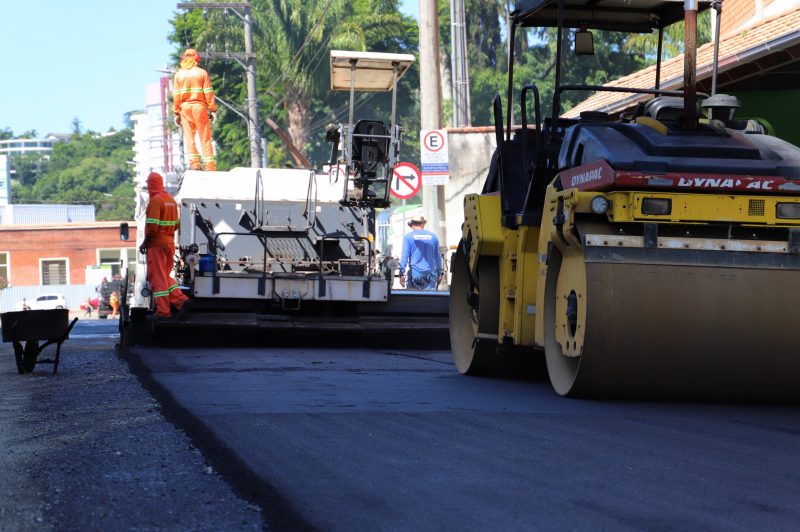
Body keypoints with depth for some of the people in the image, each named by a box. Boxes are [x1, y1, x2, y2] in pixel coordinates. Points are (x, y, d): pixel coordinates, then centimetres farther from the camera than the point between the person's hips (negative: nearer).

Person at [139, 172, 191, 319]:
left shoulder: (155, 200, -14)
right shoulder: (171, 200, 12)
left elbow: (152, 226, -20)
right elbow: (175, 224, 17)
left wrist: (145, 243, -10)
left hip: (156, 245, -8)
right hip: (170, 244, 8)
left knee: (157, 278, -3)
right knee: (165, 276, 18)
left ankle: (163, 310, -3)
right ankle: (181, 300, 5)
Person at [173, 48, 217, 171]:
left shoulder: (179, 74, 4)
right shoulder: (202, 73, -2)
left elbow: (176, 95, 2)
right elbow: (208, 93, -5)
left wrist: (176, 113, 7)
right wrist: (213, 110, 0)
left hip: (185, 107, 1)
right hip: (199, 106, -1)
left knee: (189, 137, 5)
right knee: (205, 138, 2)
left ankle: (194, 163, -6)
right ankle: (209, 165, -1)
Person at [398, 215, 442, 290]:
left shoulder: (408, 237, 1)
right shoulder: (433, 237, 10)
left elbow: (404, 256, -6)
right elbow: (438, 257, 15)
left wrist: (402, 274, -6)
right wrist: (438, 274, 22)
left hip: (414, 274, -2)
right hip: (430, 275, 2)